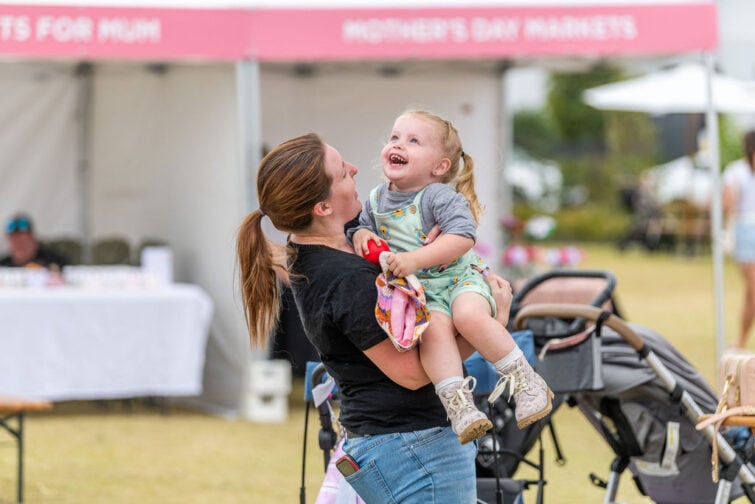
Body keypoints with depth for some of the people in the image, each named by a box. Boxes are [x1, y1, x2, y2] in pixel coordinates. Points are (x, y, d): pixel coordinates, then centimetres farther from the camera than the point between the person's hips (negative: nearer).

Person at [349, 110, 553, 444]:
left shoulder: (440, 197, -13)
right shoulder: (376, 200, 8)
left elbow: (462, 237, -26)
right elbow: (363, 226, 24)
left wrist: (414, 259, -34)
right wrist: (361, 235, -2)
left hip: (460, 277, -3)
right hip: (421, 292, 3)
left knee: (470, 316, -35)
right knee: (434, 327, -30)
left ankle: (525, 381, -20)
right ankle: (457, 404, -37)